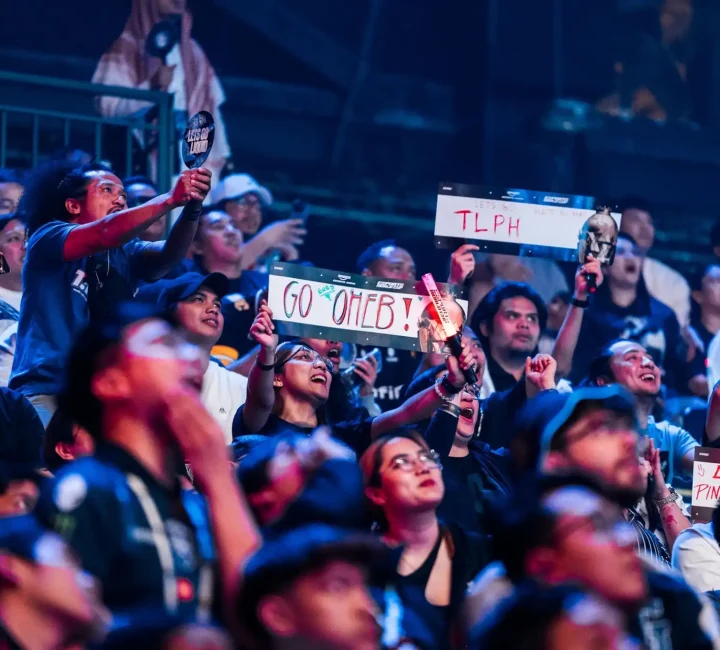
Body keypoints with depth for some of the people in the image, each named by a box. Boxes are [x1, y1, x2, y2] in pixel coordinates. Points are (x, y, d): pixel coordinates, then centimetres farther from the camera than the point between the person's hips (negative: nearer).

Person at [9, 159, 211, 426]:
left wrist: (192, 209, -24)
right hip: (47, 392, -5)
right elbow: (107, 234, -18)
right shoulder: (48, 239, 0)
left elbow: (169, 254, -6)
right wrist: (171, 199, -25)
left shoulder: (124, 253, 15)